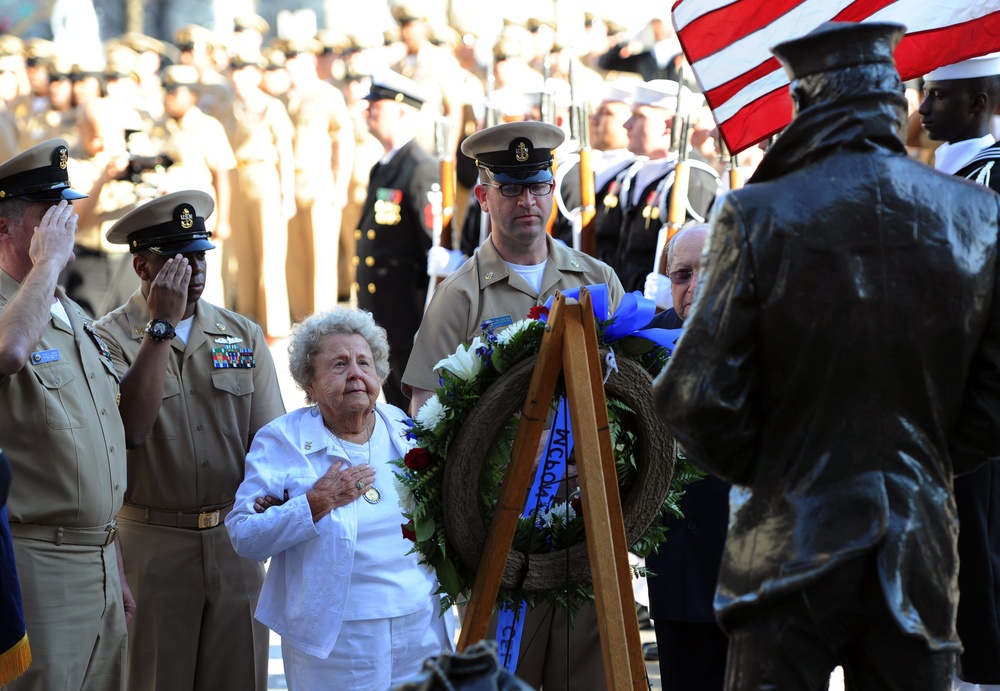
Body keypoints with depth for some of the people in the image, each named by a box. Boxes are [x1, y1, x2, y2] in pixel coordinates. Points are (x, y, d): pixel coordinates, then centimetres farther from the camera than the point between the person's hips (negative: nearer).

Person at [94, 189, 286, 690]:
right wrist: (163, 324, -18)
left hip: (236, 541, 3)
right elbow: (132, 426, -21)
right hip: (151, 547, -3)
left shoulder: (244, 335, 8)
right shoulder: (109, 338, -4)